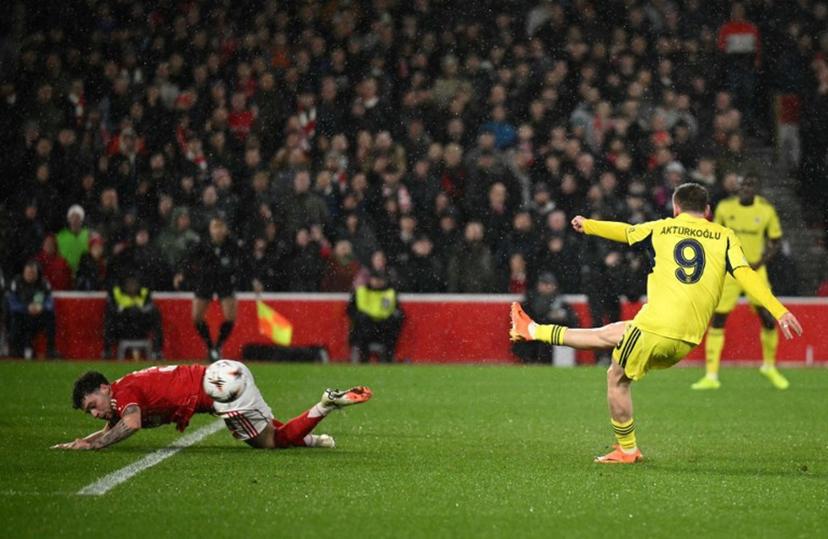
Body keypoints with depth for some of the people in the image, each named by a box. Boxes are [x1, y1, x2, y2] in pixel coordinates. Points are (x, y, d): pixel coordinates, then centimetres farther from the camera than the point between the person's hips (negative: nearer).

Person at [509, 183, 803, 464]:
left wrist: (587, 225, 47)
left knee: (617, 379, 22)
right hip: (687, 340, 4)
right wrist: (779, 311, -11)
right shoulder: (724, 236, 11)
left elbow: (622, 231, 28)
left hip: (655, 323, -4)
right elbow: (746, 274, -4)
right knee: (610, 334, 25)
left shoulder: (661, 229, 11)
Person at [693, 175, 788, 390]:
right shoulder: (725, 207, -2)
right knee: (717, 321, -7)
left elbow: (775, 243, 4)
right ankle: (711, 376, -2)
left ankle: (769, 366, 22)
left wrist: (760, 262, -12)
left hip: (755, 270, 0)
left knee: (769, 320, -4)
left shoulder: (766, 210, -4)